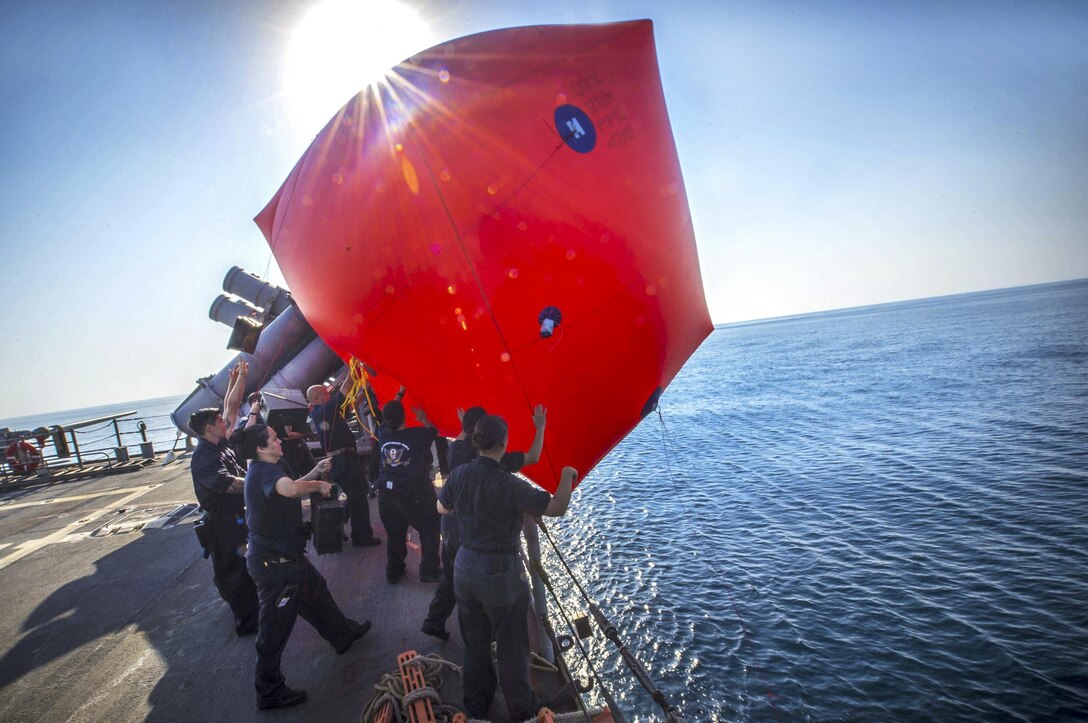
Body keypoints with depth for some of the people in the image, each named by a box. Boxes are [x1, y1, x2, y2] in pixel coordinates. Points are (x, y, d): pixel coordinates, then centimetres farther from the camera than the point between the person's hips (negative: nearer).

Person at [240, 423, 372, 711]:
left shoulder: (263, 471, 7)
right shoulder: (263, 471, -26)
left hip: (286, 556, 11)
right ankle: (269, 692, 21)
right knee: (276, 627, 4)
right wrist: (319, 485, -28)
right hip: (274, 563, -11)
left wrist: (315, 472, 15)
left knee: (316, 592, 27)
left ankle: (343, 634, 49)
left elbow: (289, 488, 25)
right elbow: (290, 488, -48)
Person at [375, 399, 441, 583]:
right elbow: (433, 430, 9)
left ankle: (393, 572, 29)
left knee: (394, 534, 19)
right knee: (429, 530, 11)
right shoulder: (417, 434, -12)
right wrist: (423, 418, 20)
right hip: (414, 493, -5)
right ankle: (429, 571, 12)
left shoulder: (383, 435, 0)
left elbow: (388, 416, 19)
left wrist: (399, 395, 28)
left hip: (387, 493, 5)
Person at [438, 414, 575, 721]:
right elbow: (557, 508, -23)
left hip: (465, 568, 5)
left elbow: (442, 508, 9)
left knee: (474, 642, 23)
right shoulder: (508, 485, -26)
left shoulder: (459, 475, -9)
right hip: (501, 573, -5)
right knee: (511, 647, 16)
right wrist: (567, 476, -8)